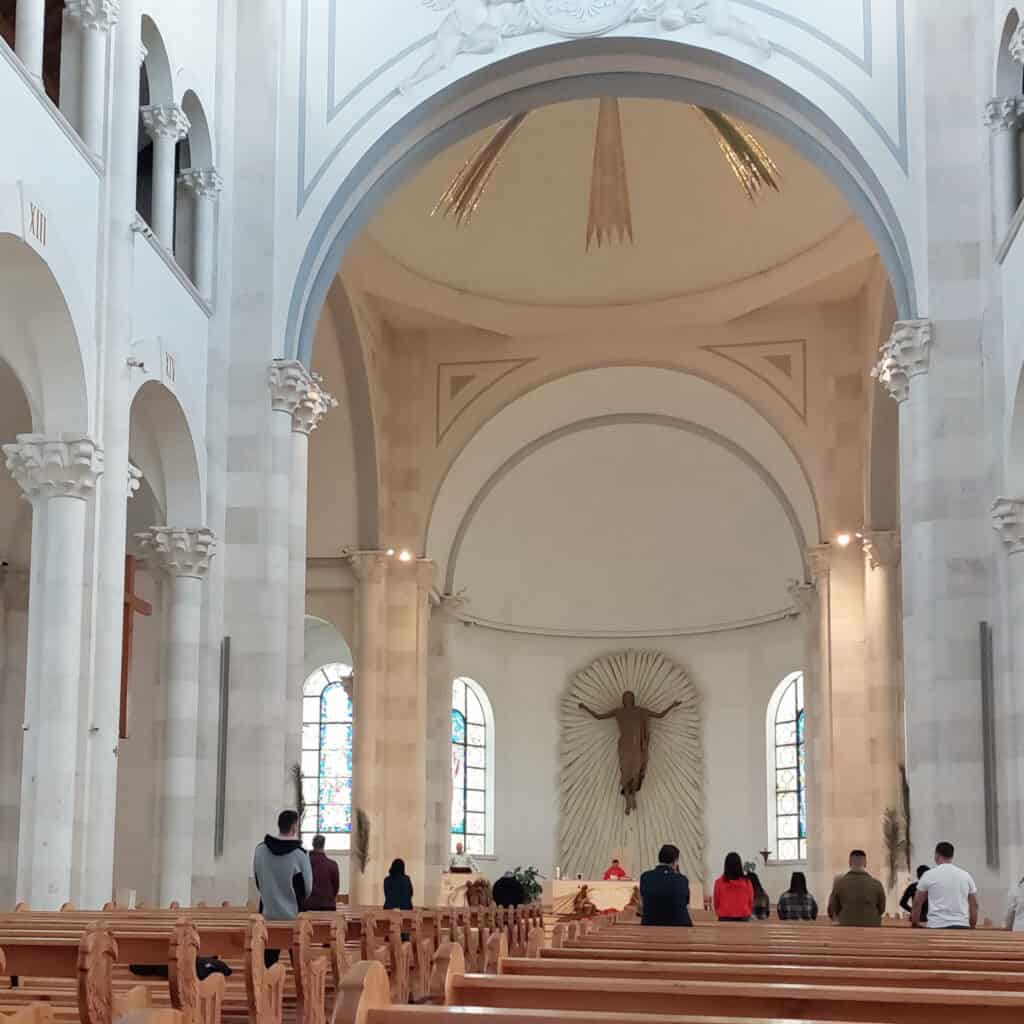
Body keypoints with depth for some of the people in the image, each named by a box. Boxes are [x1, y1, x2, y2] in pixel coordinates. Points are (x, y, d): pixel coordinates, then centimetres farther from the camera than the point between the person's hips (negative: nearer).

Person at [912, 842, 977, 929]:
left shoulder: (929, 875, 1)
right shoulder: (966, 876, 10)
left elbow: (917, 903, 7)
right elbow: (974, 905, 13)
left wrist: (915, 923, 20)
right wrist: (972, 927, 21)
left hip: (936, 927, -3)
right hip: (962, 927, 3)